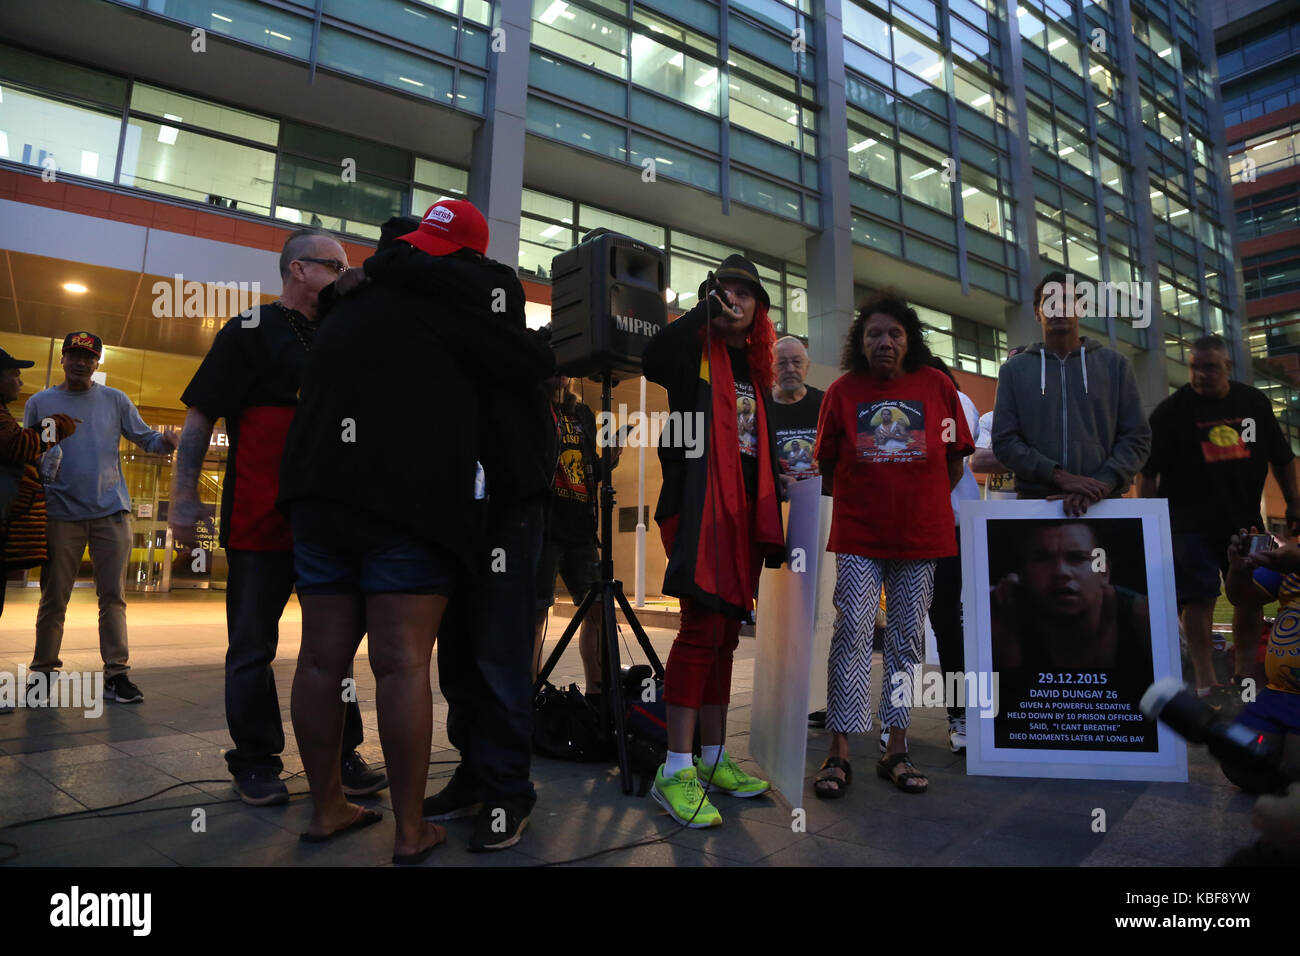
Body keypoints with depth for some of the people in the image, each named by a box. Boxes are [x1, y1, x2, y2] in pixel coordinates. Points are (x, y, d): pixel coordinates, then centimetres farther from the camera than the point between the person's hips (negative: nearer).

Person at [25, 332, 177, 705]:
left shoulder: (115, 400, 9)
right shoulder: (39, 403, 9)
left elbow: (146, 438, 7)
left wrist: (165, 442, -17)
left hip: (111, 510, 0)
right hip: (60, 513, 0)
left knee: (113, 595, -1)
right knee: (54, 598, 5)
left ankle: (116, 673, 2)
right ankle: (43, 671, 17)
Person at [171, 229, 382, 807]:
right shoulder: (250, 332, 0)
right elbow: (199, 418, -4)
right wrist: (184, 500, -10)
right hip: (261, 524, -5)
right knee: (253, 646, 5)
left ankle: (340, 754, 19)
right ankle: (256, 762, 17)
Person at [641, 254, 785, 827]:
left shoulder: (756, 367, 21)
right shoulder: (695, 351, 2)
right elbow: (652, 359, -22)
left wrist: (770, 523, 15)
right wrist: (704, 311, -15)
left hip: (743, 511, 7)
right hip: (700, 506, -7)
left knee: (725, 633, 9)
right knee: (703, 627, -13)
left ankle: (713, 758, 19)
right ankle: (675, 773, -6)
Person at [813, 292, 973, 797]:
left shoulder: (937, 386, 5)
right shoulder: (842, 390, 2)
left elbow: (955, 458, 12)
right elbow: (826, 461, 8)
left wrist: (927, 505, 8)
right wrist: (860, 503, 5)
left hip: (922, 535, 2)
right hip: (858, 536, -2)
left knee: (907, 638, 8)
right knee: (852, 632, -7)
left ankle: (897, 750, 19)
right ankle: (838, 754, 0)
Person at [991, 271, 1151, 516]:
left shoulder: (1115, 364, 9)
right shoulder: (1014, 370, 7)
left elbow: (1136, 438, 4)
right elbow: (1004, 441, -2)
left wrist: (1101, 485, -13)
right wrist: (1060, 476, -15)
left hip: (1104, 502, 1)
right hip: (1035, 504, 0)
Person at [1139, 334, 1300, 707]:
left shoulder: (1255, 402, 6)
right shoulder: (1172, 410, -7)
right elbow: (1148, 471, -9)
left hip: (1245, 519, 5)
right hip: (1192, 522, -5)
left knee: (1252, 596, 9)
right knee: (1200, 598, -6)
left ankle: (1247, 675, 22)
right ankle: (1206, 683, 0)